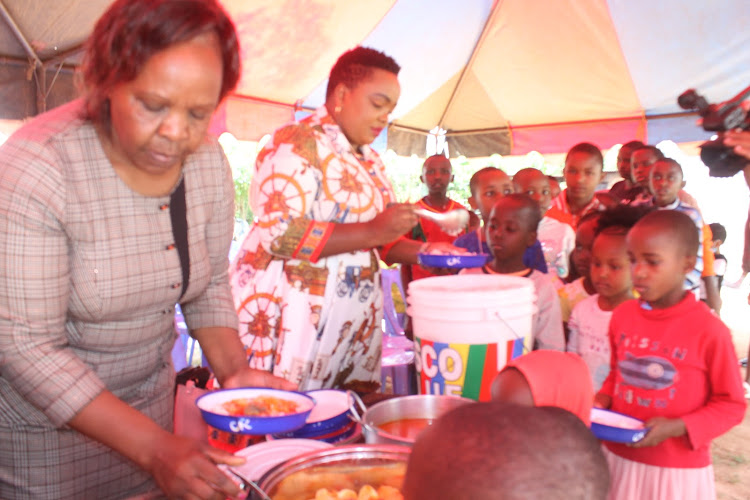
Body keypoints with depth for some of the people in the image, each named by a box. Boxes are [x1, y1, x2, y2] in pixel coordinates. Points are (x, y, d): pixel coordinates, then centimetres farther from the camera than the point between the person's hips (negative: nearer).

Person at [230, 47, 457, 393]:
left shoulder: (370, 162, 16)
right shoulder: (297, 144, -9)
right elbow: (279, 234, -21)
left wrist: (421, 251, 6)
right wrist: (371, 232, -21)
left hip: (354, 326, 8)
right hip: (291, 322, -7)